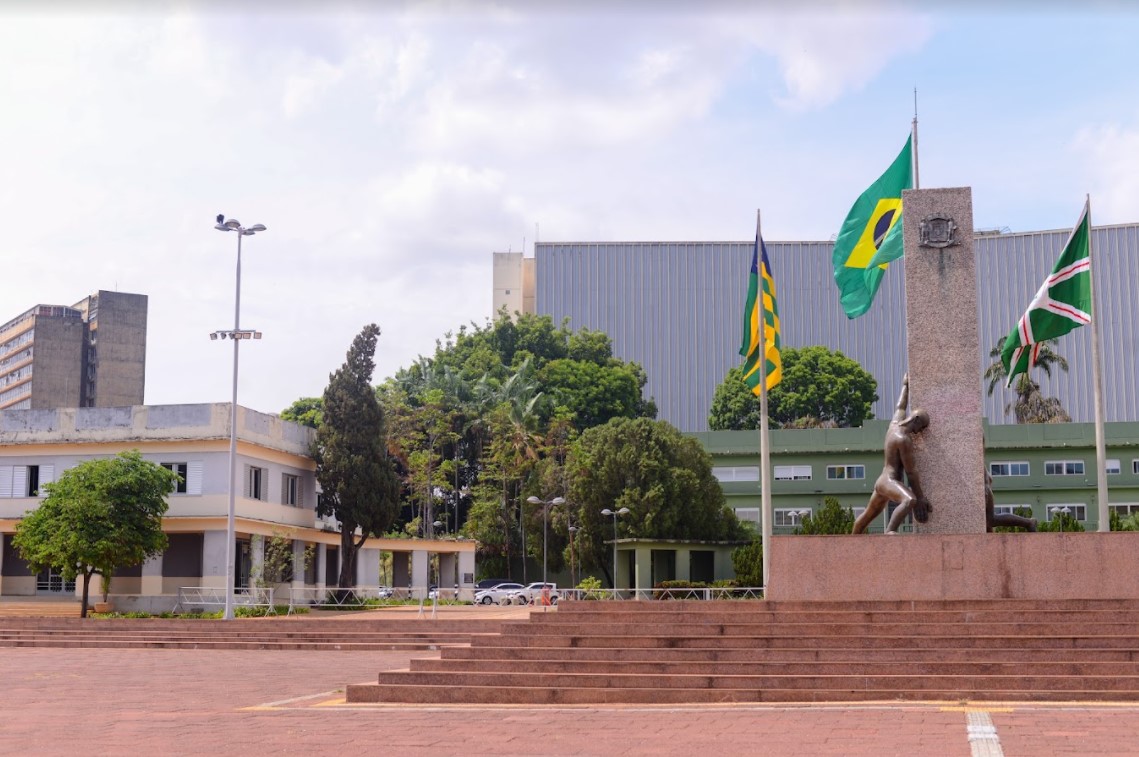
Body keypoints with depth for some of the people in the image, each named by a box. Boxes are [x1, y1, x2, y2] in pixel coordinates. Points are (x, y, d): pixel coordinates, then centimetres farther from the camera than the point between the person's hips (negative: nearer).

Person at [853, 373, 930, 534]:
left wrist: (905, 386, 46)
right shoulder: (904, 439, -17)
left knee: (868, 515, 26)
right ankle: (889, 532, -53)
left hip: (882, 481, 11)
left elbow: (900, 407, 31)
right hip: (890, 482, -11)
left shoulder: (895, 424, 9)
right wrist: (920, 497, -11)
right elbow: (910, 472, -16)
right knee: (910, 500, -36)